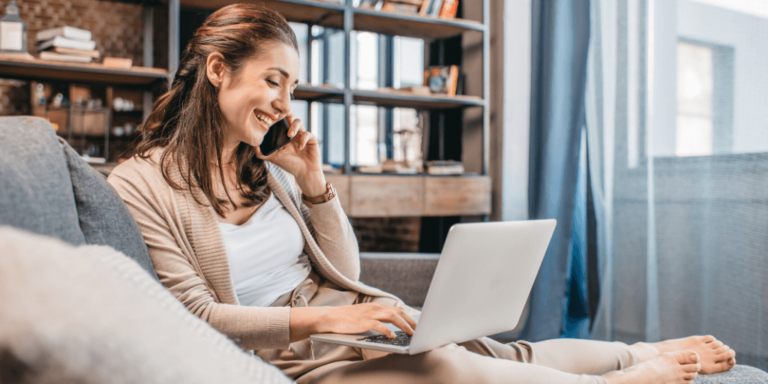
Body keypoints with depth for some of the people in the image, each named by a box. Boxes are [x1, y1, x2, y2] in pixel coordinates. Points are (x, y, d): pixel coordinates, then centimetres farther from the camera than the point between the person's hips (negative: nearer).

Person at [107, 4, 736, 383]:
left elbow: (343, 272, 11)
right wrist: (318, 319, -24)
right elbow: (196, 315, -15)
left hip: (353, 321, 7)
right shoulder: (141, 186, -8)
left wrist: (313, 181, -1)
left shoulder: (266, 171, 11)